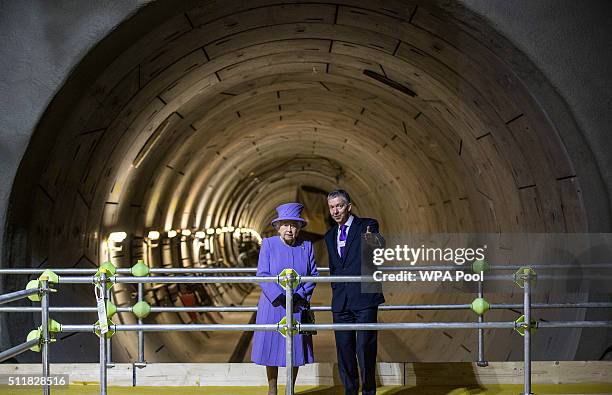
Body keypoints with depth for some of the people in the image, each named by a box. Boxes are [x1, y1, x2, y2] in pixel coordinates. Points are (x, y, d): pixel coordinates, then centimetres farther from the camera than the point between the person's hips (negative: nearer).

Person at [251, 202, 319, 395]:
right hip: (273, 305, -2)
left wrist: (300, 295, -11)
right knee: (272, 348, 3)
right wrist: (279, 297, -16)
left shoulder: (306, 246, 3)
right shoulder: (268, 244, -3)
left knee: (295, 348, 7)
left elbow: (313, 274, 3)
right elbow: (262, 275, -7)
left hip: (298, 306, 2)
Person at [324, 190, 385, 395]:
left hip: (364, 299, -5)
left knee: (365, 348, -5)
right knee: (344, 349, 8)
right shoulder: (330, 236, 16)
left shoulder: (367, 225, -2)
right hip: (340, 301, 5)